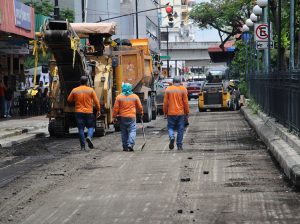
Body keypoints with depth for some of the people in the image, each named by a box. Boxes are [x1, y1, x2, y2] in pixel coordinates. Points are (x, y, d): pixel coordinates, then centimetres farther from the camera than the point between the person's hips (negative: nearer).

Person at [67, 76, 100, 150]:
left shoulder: (75, 90, 0)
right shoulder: (91, 90, -3)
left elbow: (69, 100, 10)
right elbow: (96, 101, -3)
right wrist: (98, 110, 7)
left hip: (79, 112, 1)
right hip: (89, 112, -1)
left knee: (81, 129, 4)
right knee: (91, 126, 14)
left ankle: (83, 146, 1)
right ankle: (89, 137, -16)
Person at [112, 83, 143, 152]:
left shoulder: (119, 97, -2)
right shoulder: (135, 96, 1)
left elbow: (116, 108, -2)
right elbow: (140, 107, 9)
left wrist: (114, 117, 6)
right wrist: (141, 113, 26)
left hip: (122, 117, 1)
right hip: (132, 117, -1)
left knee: (124, 132, 9)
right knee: (132, 131, -1)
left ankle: (125, 147, 12)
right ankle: (130, 144, -19)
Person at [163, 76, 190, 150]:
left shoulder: (168, 89, 0)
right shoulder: (183, 89, -2)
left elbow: (165, 102, 1)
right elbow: (185, 102, -2)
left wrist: (165, 112, 11)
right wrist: (187, 112, 5)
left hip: (171, 113, 0)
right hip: (181, 113, 0)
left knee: (170, 127, 11)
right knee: (180, 129, 7)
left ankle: (172, 137, -19)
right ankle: (179, 145, 7)